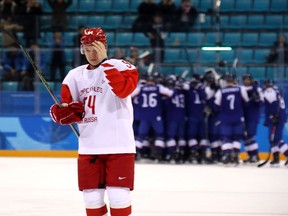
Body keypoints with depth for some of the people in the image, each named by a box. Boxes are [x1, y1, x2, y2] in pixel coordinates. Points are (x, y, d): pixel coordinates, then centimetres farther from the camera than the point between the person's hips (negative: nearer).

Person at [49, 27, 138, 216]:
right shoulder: (75, 75, 13)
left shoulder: (121, 67, -3)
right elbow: (59, 113, 12)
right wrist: (65, 111, -12)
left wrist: (104, 61, -23)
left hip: (119, 145, -5)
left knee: (118, 198, -9)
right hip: (89, 147, 5)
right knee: (92, 199, 7)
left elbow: (124, 89, -25)